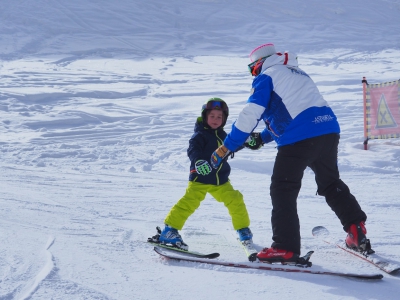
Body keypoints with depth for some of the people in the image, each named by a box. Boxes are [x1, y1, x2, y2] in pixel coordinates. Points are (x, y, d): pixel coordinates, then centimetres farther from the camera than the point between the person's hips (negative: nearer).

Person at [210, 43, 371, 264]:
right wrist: (262, 138, 30)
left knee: (283, 191, 2)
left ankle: (285, 247, -2)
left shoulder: (267, 76, 5)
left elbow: (250, 114, -6)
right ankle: (357, 229, 20)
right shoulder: (297, 73, 30)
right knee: (331, 184, 25)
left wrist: (226, 147, -2)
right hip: (329, 131, 8)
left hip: (299, 139, -7)